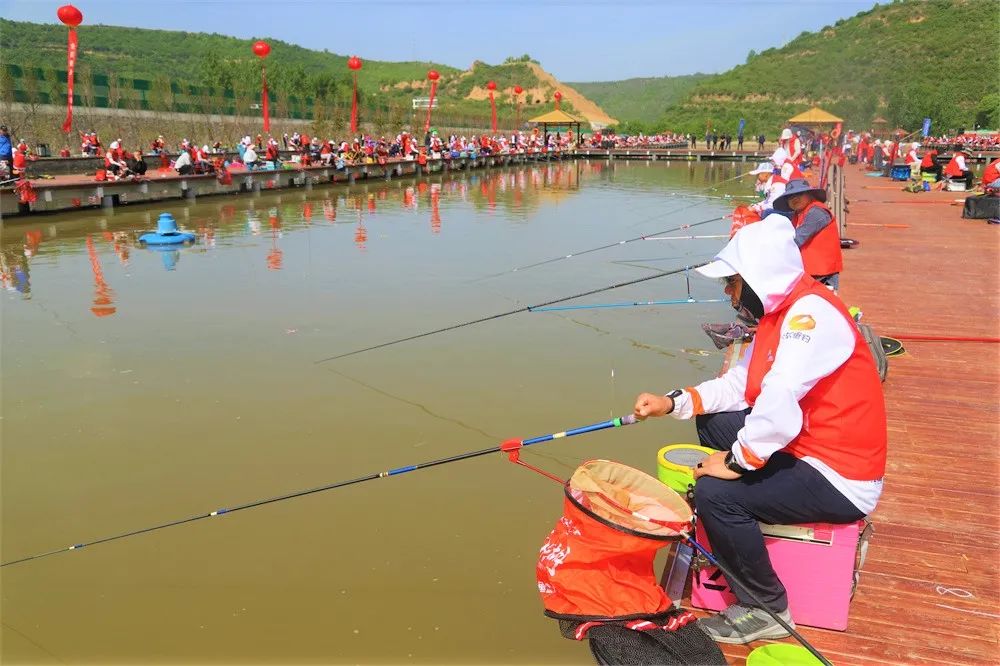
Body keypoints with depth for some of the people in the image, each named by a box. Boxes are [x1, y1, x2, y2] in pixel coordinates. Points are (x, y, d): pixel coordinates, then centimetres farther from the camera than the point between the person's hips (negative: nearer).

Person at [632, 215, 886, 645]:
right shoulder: (781, 313, 6)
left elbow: (780, 402, -36)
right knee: (712, 422, 14)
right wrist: (673, 402, 0)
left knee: (715, 493, -22)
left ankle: (767, 610, -1)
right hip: (803, 447, 10)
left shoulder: (812, 312, -25)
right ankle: (723, 540, 25)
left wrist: (737, 461, -24)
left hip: (841, 480, -10)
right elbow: (741, 383, 10)